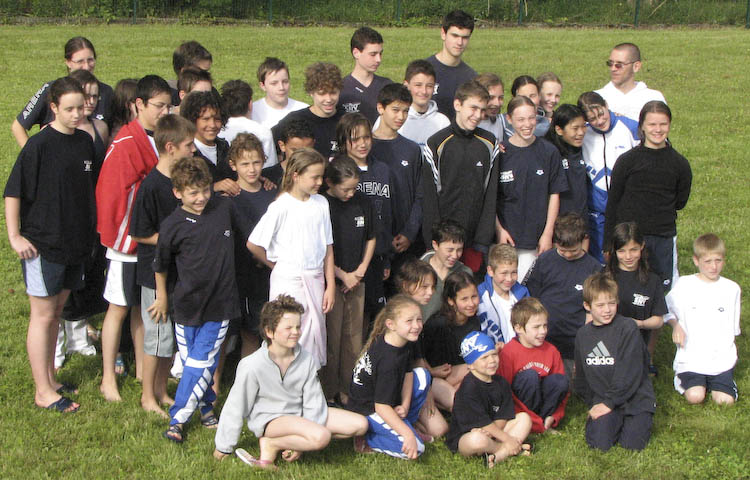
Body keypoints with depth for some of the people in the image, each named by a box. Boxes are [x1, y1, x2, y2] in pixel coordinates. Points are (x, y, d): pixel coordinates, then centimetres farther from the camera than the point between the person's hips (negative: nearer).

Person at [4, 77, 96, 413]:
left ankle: (50, 380, 28)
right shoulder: (39, 144, -15)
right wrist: (14, 236, -14)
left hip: (75, 243, 6)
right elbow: (13, 191, -13)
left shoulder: (85, 141, 5)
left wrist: (88, 232, 18)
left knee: (56, 311, 16)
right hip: (42, 244, -6)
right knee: (43, 315, 2)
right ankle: (43, 392, 9)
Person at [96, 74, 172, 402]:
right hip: (127, 240, -6)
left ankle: (142, 371, 26)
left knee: (143, 307, 15)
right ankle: (108, 380, 11)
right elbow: (110, 190, -17)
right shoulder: (125, 143, -16)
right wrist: (112, 233, -13)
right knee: (119, 308, 2)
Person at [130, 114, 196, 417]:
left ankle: (161, 391, 27)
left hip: (180, 270, 7)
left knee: (173, 334, 14)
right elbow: (139, 233, -17)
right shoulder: (151, 186, -19)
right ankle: (148, 396, 16)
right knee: (158, 334, 2)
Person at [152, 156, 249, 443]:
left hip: (220, 304, 0)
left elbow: (248, 238, 14)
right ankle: (206, 407, 29)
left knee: (201, 363, -3)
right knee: (191, 362, 8)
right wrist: (162, 297, 14)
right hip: (187, 305, 0)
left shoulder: (224, 208, -4)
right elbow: (161, 264, 6)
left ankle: (178, 418, 7)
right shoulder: (172, 225, -9)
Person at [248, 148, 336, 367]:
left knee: (316, 336, 9)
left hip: (315, 279, 5)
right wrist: (275, 265, 6)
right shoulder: (282, 207, -11)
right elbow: (253, 244, -8)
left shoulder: (321, 203, 5)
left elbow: (328, 248, 9)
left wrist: (331, 286, 6)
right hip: (288, 281, -5)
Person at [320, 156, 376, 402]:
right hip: (330, 281, -5)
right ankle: (330, 393, 9)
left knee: (354, 337, 9)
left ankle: (350, 389, 19)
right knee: (331, 338, -1)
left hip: (356, 281, 5)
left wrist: (361, 270, 4)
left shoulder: (363, 202, 4)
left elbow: (370, 239, 16)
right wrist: (343, 275, -9)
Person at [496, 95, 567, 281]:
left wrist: (548, 233, 0)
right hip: (506, 238, 0)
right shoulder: (500, 153, -1)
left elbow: (554, 194, 5)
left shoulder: (548, 151, 2)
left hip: (536, 240, 0)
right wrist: (499, 230, -5)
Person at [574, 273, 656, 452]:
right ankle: (618, 420, 12)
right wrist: (592, 405, 9)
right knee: (599, 443, -19)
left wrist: (609, 403, -14)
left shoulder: (627, 328, -9)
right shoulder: (583, 335, 8)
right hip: (602, 401, 3)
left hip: (635, 398, -3)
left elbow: (629, 372, -13)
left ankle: (642, 418, 15)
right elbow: (582, 377, 17)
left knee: (633, 444, -16)